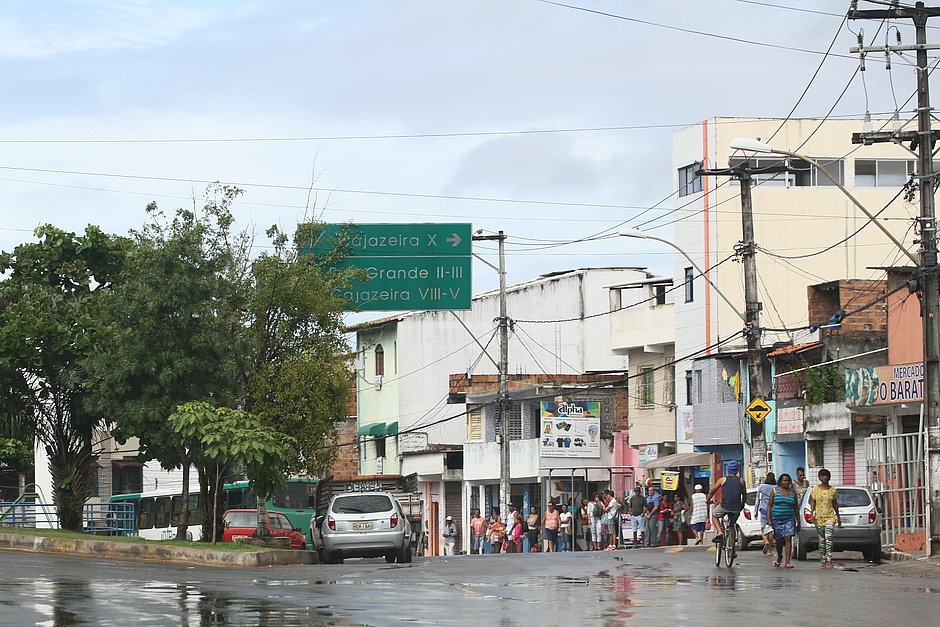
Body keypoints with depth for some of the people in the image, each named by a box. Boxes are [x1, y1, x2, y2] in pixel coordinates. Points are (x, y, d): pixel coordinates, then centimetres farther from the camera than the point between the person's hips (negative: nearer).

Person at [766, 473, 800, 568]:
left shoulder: (793, 492, 9)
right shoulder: (775, 491, 5)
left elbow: (796, 507, 13)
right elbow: (769, 505, 4)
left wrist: (798, 521, 11)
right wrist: (768, 518, -6)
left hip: (789, 519, 0)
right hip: (777, 519, 0)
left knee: (788, 539, -11)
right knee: (779, 540, 5)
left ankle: (787, 562, -12)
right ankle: (779, 557, 33)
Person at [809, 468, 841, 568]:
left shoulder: (832, 489, 6)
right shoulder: (815, 489, 4)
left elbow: (835, 503, 16)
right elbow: (812, 502, 4)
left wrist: (838, 516, 21)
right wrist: (811, 513, -10)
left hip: (830, 517, -1)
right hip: (818, 517, 1)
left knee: (828, 538, -17)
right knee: (821, 540, 6)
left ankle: (829, 560, -23)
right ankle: (823, 560, 14)